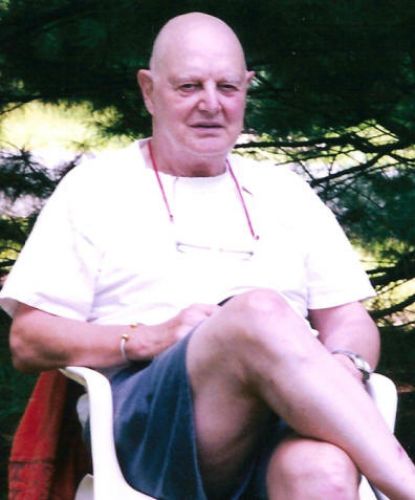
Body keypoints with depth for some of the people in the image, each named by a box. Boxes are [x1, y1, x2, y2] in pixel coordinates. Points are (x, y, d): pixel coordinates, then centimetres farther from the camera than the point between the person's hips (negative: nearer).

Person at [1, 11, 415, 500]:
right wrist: (149, 339, -7)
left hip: (285, 428, 2)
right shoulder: (95, 187, 17)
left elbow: (349, 320, 22)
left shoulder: (286, 194, 27)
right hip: (144, 420, -2)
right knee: (260, 312, -36)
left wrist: (345, 366, -4)